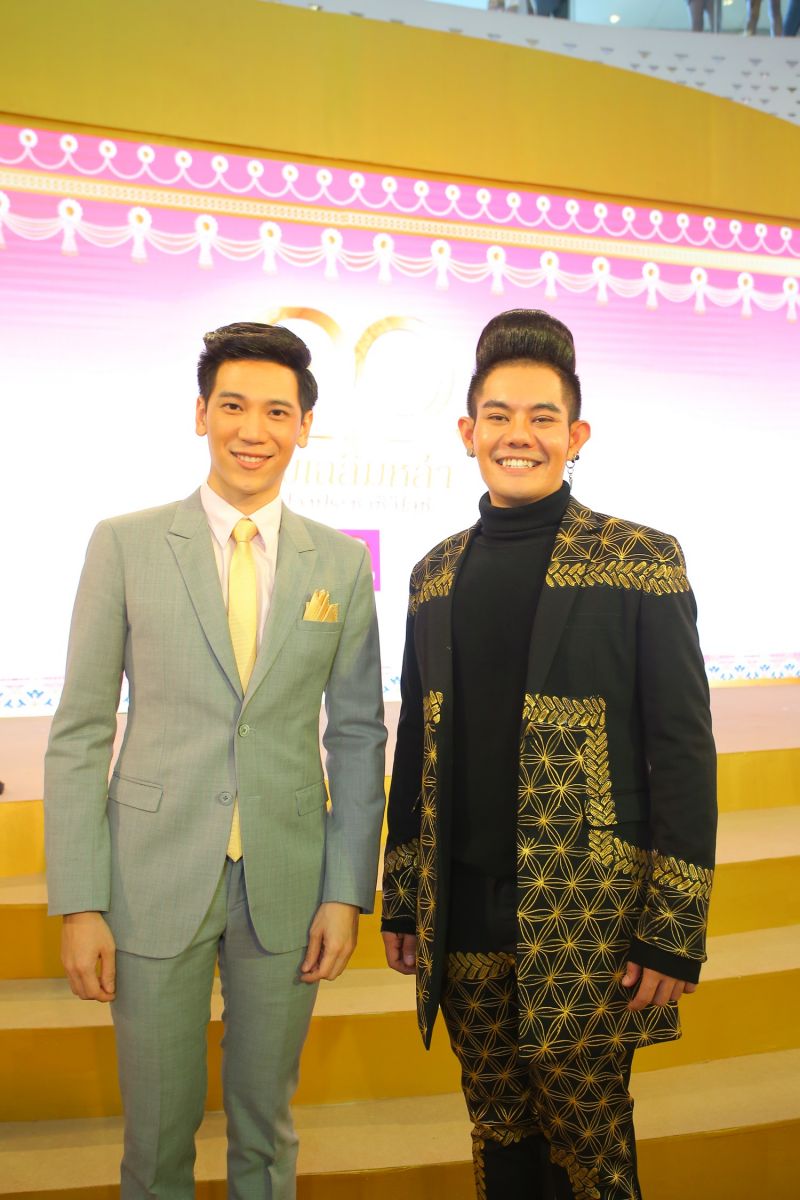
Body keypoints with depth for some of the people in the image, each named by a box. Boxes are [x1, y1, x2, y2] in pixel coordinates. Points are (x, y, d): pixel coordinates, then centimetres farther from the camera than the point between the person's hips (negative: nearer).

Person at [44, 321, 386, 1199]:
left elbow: (358, 733, 4)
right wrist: (79, 902, -7)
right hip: (155, 876, -1)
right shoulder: (124, 544, -3)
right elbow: (79, 732, -3)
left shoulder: (341, 563, 1)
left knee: (265, 1123, 18)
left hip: (286, 881, 2)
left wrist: (348, 891, -1)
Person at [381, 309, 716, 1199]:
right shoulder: (437, 574, 7)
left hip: (587, 920, -4)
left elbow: (682, 751, -8)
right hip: (463, 918, 4)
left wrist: (674, 933, -11)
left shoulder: (639, 561, -6)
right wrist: (400, 902, 12)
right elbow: (415, 744, 12)